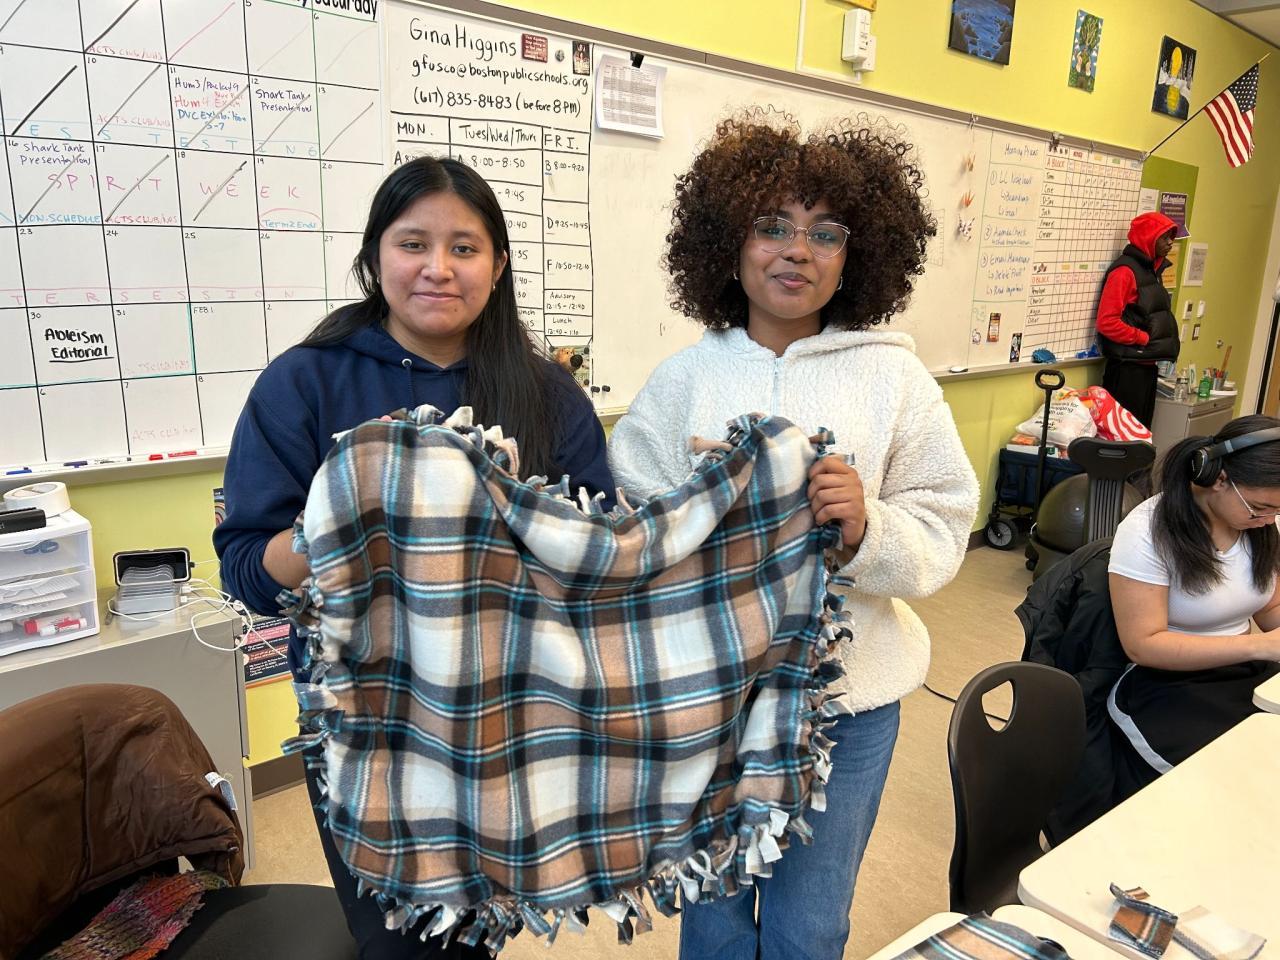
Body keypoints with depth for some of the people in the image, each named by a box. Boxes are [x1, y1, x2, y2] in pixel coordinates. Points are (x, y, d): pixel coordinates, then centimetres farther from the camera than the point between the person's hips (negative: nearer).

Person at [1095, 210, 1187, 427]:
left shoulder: (1151, 270, 15)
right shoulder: (1125, 271, -12)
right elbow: (1107, 322, -21)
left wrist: (1164, 344, 6)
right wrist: (1145, 339, -14)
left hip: (1147, 366, 9)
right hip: (1126, 368, -9)